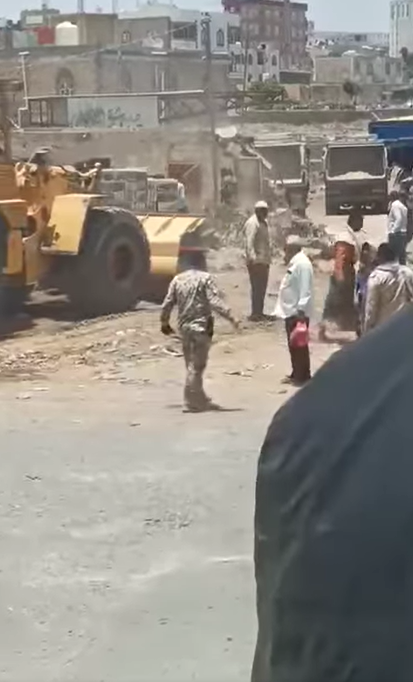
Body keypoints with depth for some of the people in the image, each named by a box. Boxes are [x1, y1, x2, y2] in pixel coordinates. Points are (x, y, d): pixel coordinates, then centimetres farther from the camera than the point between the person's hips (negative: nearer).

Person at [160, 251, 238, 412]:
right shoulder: (205, 278, -6)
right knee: (197, 365, -4)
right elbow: (215, 302, -16)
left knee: (192, 364, 13)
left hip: (184, 327, 6)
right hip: (201, 326, -6)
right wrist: (231, 317, -18)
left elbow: (167, 303, 10)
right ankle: (192, 401, -5)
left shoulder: (177, 279, 9)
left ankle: (201, 400, 20)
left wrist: (164, 323, 24)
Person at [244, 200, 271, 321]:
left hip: (264, 260, 10)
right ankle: (255, 313, -9)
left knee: (262, 287, 13)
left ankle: (259, 311, 20)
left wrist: (268, 258, 23)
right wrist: (252, 258, -32)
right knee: (257, 287, -11)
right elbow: (249, 242, -23)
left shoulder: (264, 222, 18)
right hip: (256, 261, -10)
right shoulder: (252, 223, -13)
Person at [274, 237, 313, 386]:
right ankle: (296, 375, 24)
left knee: (299, 345, -3)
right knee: (293, 345, 15)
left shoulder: (302, 263, -18)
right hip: (290, 311, 10)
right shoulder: (294, 263, 14)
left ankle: (303, 376, 4)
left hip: (298, 312, -10)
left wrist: (301, 309, -25)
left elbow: (305, 289, -23)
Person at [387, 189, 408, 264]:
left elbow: (399, 219, -22)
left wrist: (393, 231, -20)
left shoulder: (395, 205, -10)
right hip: (403, 233, 9)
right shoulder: (403, 206, 18)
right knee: (401, 258, 10)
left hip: (396, 234, -9)